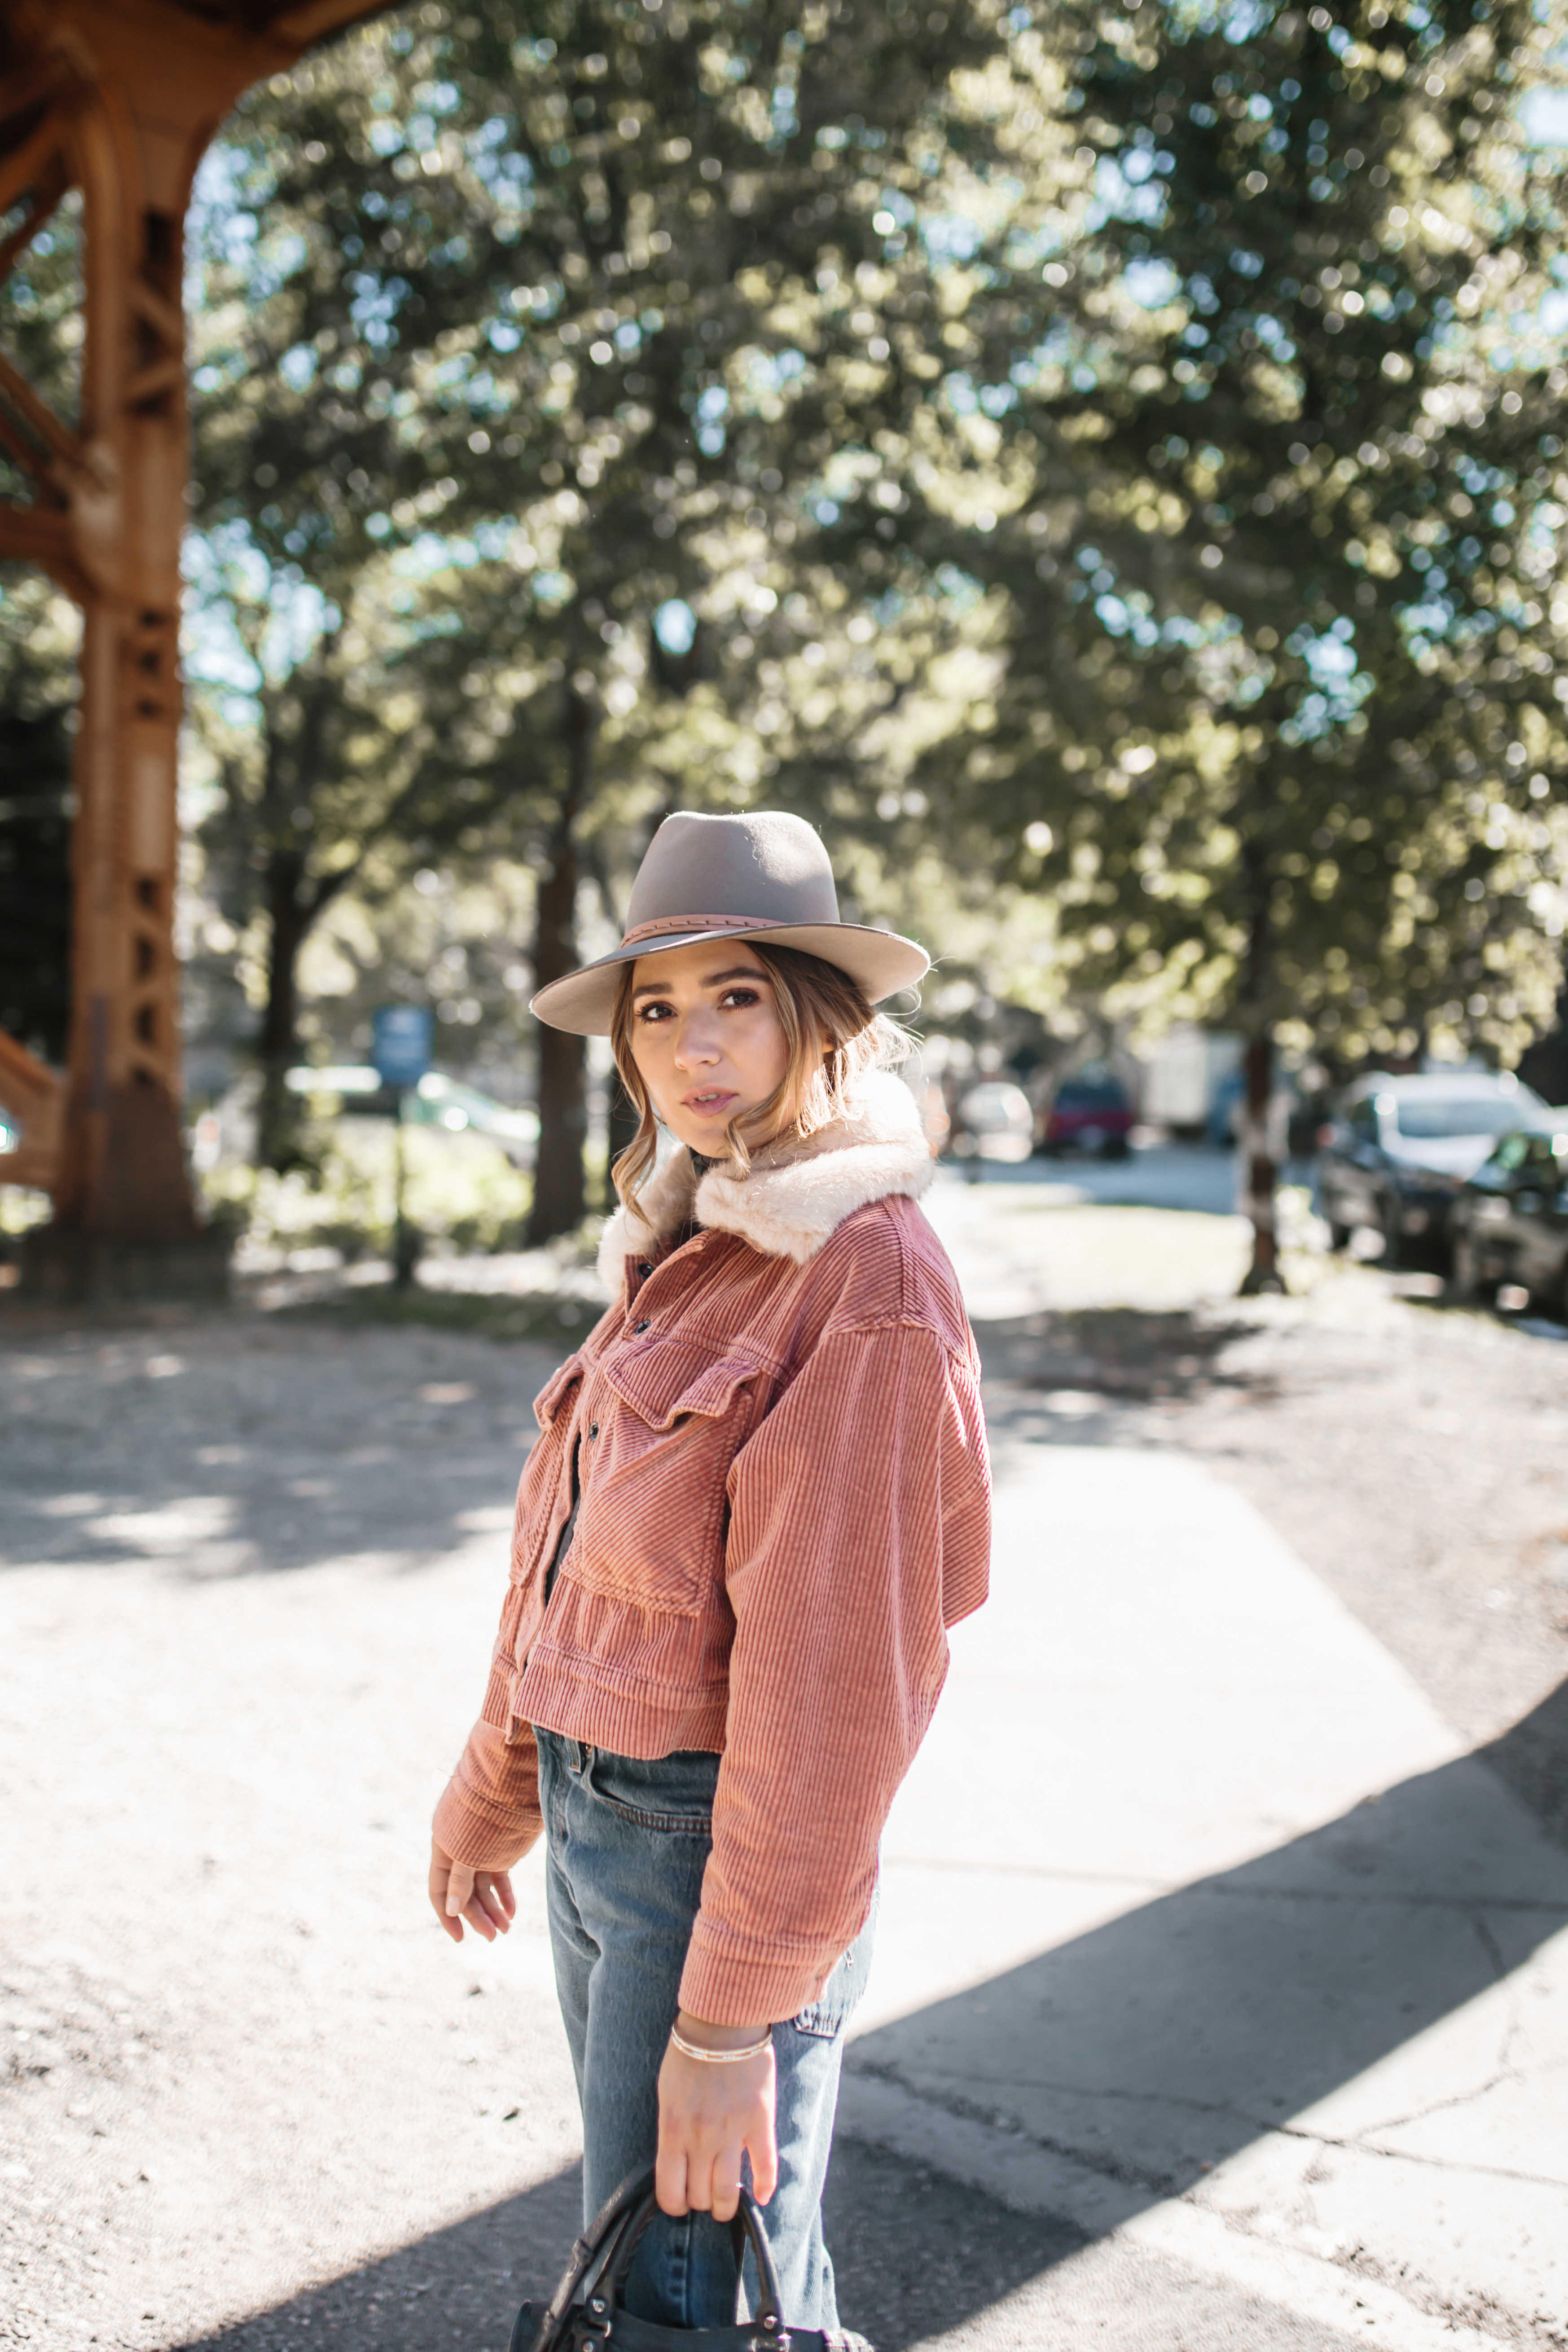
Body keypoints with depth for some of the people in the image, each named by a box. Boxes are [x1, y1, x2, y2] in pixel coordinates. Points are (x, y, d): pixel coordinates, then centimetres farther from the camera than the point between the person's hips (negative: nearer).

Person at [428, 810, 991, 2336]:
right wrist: (492, 1792, 20)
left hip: (724, 1847, -8)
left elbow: (833, 1677, -22)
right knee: (631, 2246, 23)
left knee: (678, 2293, 4)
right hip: (596, 1814, 8)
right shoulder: (686, 1248, 6)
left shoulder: (869, 1285, -20)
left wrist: (733, 2016, -20)